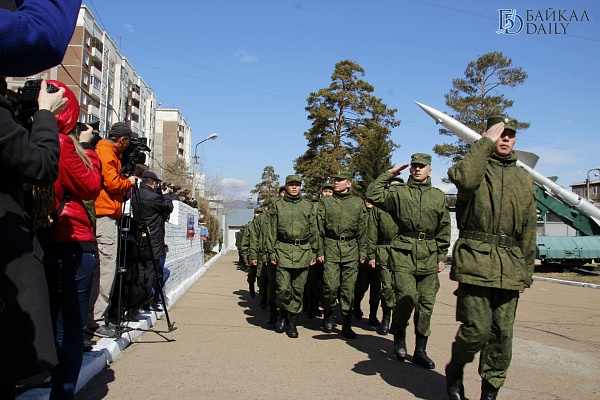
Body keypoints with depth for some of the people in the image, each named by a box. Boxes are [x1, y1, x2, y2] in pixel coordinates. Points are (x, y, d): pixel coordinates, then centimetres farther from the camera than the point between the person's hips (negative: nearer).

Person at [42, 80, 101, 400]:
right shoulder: (61, 143, -11)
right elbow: (90, 188, -5)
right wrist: (86, 149, 5)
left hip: (37, 242, 6)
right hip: (71, 245, -6)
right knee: (70, 331, 3)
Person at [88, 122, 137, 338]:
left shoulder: (110, 152, 23)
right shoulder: (106, 152, -7)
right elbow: (112, 182, -14)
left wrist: (126, 182, 10)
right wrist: (129, 181, 3)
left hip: (109, 215, 10)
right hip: (105, 215, -10)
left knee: (107, 266, 10)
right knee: (106, 265, -11)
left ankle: (100, 317, 14)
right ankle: (96, 320, -9)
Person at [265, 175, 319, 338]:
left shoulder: (308, 205, 11)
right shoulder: (277, 205, 8)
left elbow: (314, 231, 12)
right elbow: (271, 231, 6)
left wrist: (314, 252, 7)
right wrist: (271, 252, 0)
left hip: (303, 251, 1)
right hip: (283, 251, -1)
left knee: (298, 289, 4)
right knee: (283, 288, -7)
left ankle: (293, 322, 16)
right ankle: (283, 313, 20)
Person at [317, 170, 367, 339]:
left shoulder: (358, 203, 7)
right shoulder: (325, 202, 7)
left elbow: (362, 230, 8)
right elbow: (319, 229, 5)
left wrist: (362, 252, 3)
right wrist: (319, 251, -1)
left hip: (351, 249, 1)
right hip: (331, 248, 0)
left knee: (349, 287, 1)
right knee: (330, 285, -6)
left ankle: (347, 325, 11)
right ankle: (328, 315, 20)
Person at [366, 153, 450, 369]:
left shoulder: (439, 196, 13)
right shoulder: (398, 192, 5)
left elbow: (444, 229, 15)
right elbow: (373, 194, -10)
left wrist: (442, 256, 11)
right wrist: (389, 174, -4)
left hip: (429, 256, 3)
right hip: (403, 254, -3)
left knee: (426, 304, 5)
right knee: (406, 299, -12)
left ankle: (420, 351, 18)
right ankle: (399, 337, 17)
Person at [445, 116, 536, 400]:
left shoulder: (524, 179, 17)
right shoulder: (475, 166, 4)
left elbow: (528, 230, 18)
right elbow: (464, 179, -25)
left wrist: (526, 273, 16)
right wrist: (485, 143, -13)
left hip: (510, 267, 5)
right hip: (475, 260, -5)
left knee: (502, 334, 7)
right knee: (477, 328, -8)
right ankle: (455, 369, 21)